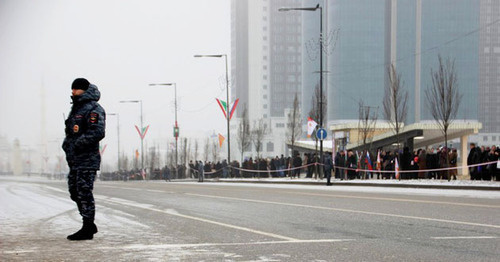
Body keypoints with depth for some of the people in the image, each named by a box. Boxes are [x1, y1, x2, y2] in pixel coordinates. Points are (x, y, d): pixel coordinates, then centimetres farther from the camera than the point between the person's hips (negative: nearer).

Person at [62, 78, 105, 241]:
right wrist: (66, 143, 8)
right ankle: (90, 225, 22)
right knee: (74, 191, 13)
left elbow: (97, 133, -21)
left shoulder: (93, 109, -10)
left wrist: (76, 145, -21)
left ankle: (87, 230, -4)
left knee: (84, 193, -8)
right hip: (74, 160, 10)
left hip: (87, 160, -10)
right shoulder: (76, 109, 20)